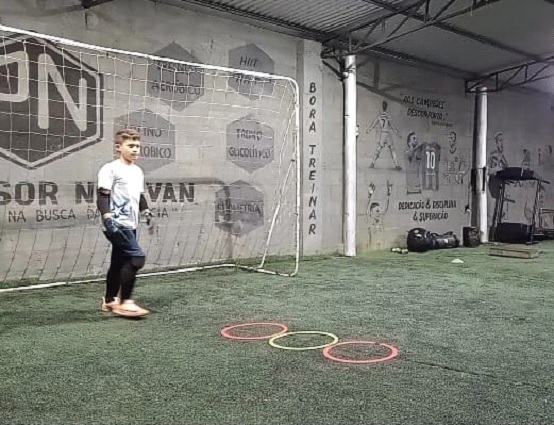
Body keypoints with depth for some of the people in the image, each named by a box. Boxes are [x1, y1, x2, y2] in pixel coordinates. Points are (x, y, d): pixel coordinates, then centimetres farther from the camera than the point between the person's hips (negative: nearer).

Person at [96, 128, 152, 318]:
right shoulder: (111, 169, -9)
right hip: (117, 224, -9)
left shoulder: (138, 171, 17)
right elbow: (103, 196, -14)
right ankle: (124, 301, -11)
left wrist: (146, 212, 13)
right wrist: (107, 217, -25)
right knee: (137, 257, -18)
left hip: (130, 224, 9)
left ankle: (109, 300, 29)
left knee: (119, 262, 16)